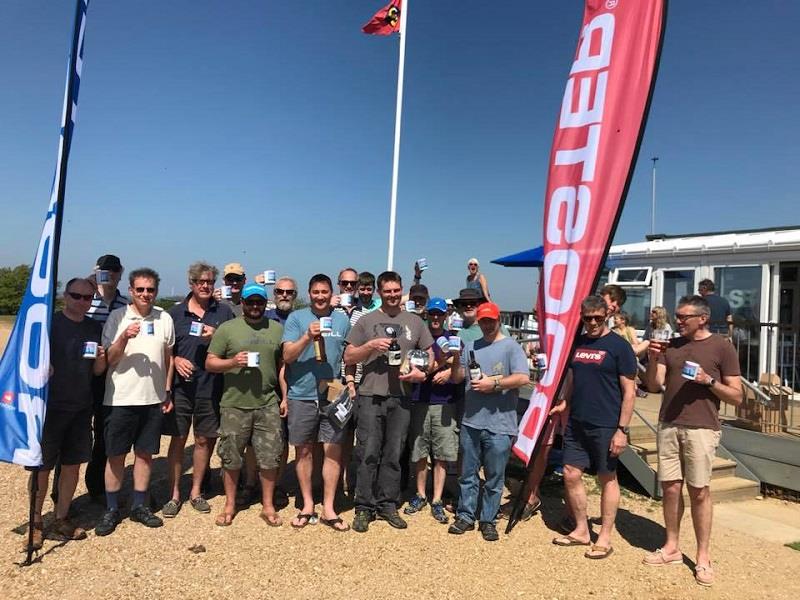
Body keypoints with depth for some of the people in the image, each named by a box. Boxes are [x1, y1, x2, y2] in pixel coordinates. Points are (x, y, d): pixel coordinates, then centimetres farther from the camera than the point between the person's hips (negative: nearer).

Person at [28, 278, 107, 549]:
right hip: (50, 407, -4)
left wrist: (101, 358, -10)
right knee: (42, 466, 4)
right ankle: (36, 523, 20)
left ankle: (61, 519, 25)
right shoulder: (49, 323, -6)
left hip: (81, 408, 4)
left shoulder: (94, 328, 6)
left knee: (73, 465, 10)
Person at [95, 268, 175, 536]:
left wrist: (168, 392, 9)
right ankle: (111, 509, 21)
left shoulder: (164, 318, 3)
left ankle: (139, 506, 24)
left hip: (153, 399, 2)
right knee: (116, 455, 7)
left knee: (145, 453, 11)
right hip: (121, 399, -2)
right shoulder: (117, 317, -4)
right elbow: (109, 360, -5)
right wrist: (124, 338, -23)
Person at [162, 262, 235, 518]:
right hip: (180, 385, 0)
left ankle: (196, 492, 26)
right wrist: (175, 360, -9)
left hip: (210, 386, 1)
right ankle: (174, 495, 18)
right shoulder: (175, 312, 6)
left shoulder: (224, 312, 5)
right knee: (178, 439, 4)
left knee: (204, 440, 10)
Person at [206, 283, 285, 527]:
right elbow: (209, 363, 2)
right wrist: (232, 362, -16)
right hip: (234, 405, -1)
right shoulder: (227, 328, 2)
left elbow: (283, 365, 12)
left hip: (268, 405, 1)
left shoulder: (277, 329, 9)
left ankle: (268, 506, 21)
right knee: (231, 458, 10)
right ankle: (230, 505, 28)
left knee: (270, 457, 5)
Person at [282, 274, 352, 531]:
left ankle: (328, 509, 14)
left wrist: (350, 381, 0)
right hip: (302, 395, -1)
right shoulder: (296, 318, 0)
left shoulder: (342, 319, 8)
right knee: (304, 450, 9)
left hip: (333, 395, 1)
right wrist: (308, 336, -21)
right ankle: (307, 506, 24)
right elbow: (287, 356, -7)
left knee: (333, 450, 1)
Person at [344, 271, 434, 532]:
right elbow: (348, 357, 5)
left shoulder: (414, 321, 11)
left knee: (393, 454, 9)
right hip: (370, 396, -2)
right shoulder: (366, 321, 6)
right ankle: (364, 507, 12)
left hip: (401, 398, 2)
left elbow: (430, 354, 15)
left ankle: (388, 505, 22)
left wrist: (421, 371, -6)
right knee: (368, 454, 0)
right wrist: (370, 346, -12)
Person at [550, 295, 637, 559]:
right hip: (576, 423, 6)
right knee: (571, 475, 9)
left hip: (605, 426, -6)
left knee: (607, 478, 7)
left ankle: (605, 538, 20)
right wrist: (563, 402, 6)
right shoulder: (577, 343, 9)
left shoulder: (619, 346, -8)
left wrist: (622, 429, -13)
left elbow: (629, 391, -9)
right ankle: (581, 531, 26)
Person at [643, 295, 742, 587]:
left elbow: (736, 396, -1)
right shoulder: (671, 346, 10)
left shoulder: (722, 347, -1)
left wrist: (709, 380, -16)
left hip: (701, 428, -4)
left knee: (699, 491, 0)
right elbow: (654, 385, 4)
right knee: (670, 487, 8)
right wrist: (653, 359, -12)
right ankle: (671, 547, 20)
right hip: (668, 426, 4)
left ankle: (703, 557, 12)